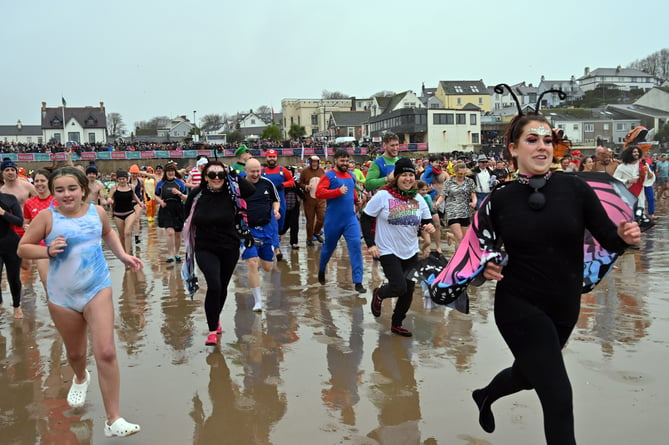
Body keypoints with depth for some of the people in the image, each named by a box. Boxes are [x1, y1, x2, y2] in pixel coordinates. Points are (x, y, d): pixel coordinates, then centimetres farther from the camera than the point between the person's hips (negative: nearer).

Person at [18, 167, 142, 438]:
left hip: (97, 289, 0)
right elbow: (22, 248, -3)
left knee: (106, 352, -13)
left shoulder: (97, 211, -1)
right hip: (62, 295, 0)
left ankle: (113, 420, -5)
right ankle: (80, 379, 56)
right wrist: (48, 251, -21)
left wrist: (122, 255, 8)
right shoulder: (47, 217, -10)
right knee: (75, 352, 18)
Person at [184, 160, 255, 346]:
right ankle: (212, 330, -7)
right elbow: (188, 216, 9)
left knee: (222, 287, 17)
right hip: (205, 249, -2)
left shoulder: (230, 193, -9)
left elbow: (251, 190, -26)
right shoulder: (197, 194, -6)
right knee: (214, 285, -21)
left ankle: (216, 318, 46)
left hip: (229, 249, 2)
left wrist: (233, 175, -21)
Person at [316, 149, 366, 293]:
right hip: (333, 220, -4)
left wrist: (355, 201, 14)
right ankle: (321, 271, 42)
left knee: (356, 246, -10)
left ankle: (358, 282, -9)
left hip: (351, 219, 4)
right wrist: (338, 191, -26)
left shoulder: (351, 176, 11)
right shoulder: (328, 176, -7)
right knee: (329, 247, 13)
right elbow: (319, 193, -20)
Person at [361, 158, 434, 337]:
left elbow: (426, 221, 12)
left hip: (411, 252, 5)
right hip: (388, 251, -5)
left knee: (409, 290, 5)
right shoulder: (383, 196, -11)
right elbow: (365, 218, -7)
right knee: (399, 287, -15)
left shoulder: (418, 200, 3)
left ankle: (396, 324, 26)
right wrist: (370, 244, -12)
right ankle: (379, 294, 21)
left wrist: (428, 227, -13)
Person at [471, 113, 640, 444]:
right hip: (518, 306, -3)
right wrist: (485, 268, -16)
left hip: (564, 308, 4)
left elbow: (608, 240, -4)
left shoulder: (575, 188, -7)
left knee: (526, 374, 26)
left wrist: (625, 236, -25)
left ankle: (484, 396, 60)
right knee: (558, 395, -11)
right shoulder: (499, 199, -9)